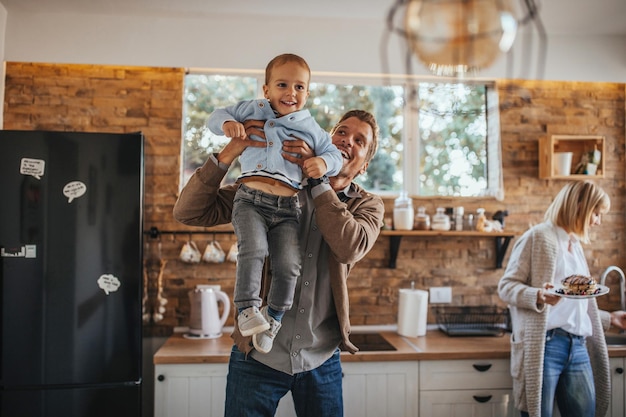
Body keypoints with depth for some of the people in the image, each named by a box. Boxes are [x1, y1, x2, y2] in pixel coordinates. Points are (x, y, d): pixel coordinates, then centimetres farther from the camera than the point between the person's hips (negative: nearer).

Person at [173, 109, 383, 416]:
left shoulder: (368, 206, 1)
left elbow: (351, 247, -22)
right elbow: (189, 212, -10)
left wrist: (318, 178, -19)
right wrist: (228, 154, -22)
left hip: (321, 360, 2)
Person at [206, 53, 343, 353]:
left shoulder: (310, 128, 17)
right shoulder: (252, 110, 16)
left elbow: (334, 153, 18)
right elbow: (217, 115, 21)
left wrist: (324, 163, -6)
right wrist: (226, 123, -4)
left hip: (287, 207, 1)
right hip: (250, 199, -1)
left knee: (289, 264, -11)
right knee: (253, 249, -27)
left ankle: (274, 316, 12)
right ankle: (247, 308, -10)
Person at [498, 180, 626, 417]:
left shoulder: (576, 246, 21)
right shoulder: (539, 237, -3)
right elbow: (506, 286, -9)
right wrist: (537, 296, -25)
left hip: (578, 347, 8)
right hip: (544, 344, -7)